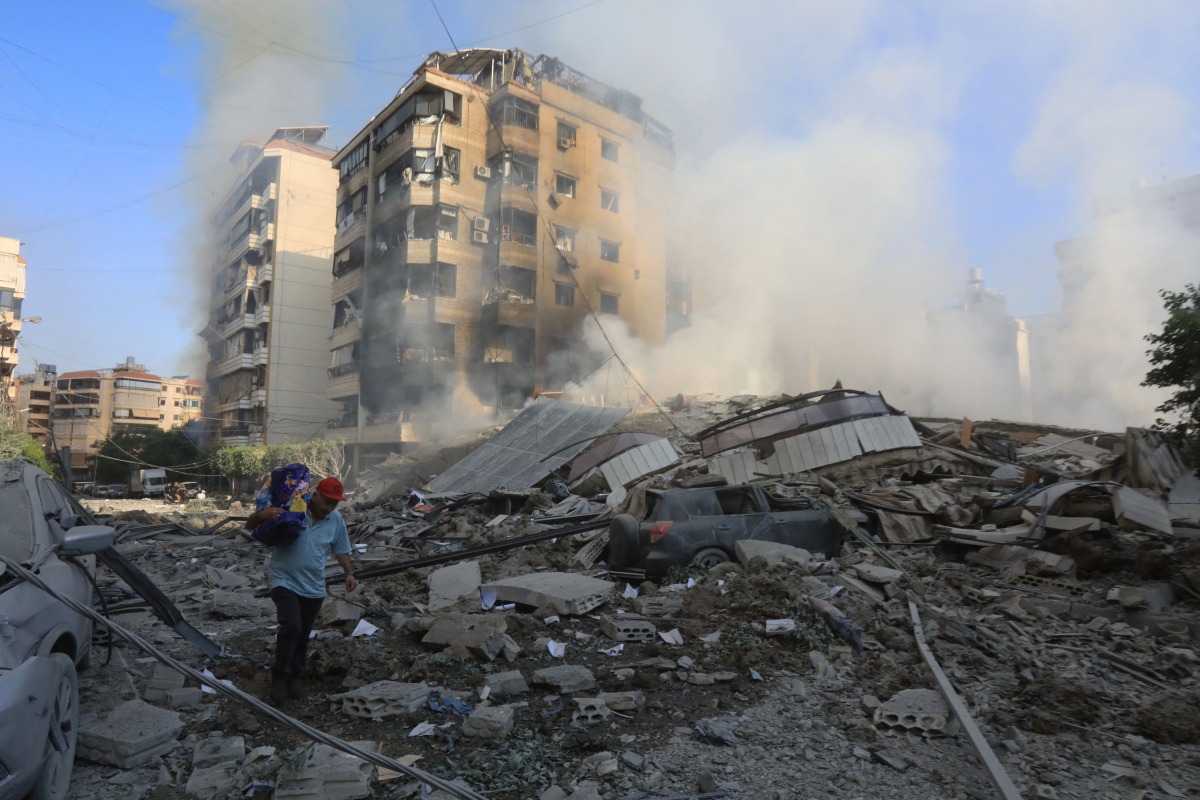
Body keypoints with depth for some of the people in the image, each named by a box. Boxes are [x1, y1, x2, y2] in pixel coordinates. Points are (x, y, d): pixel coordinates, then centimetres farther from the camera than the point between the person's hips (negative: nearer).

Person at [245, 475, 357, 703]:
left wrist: (349, 573, -2)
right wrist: (263, 514, -26)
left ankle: (292, 679, 30)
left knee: (302, 636, 12)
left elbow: (341, 550, 13)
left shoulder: (336, 520, 0)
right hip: (284, 582, -4)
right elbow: (250, 526, -4)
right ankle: (279, 678, -4)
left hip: (313, 589, 4)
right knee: (291, 627, -21)